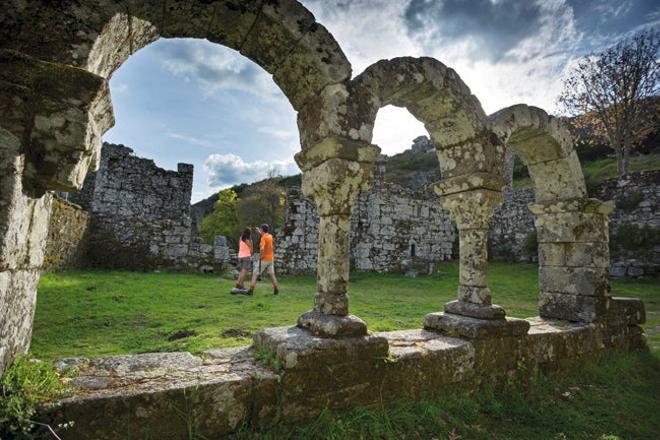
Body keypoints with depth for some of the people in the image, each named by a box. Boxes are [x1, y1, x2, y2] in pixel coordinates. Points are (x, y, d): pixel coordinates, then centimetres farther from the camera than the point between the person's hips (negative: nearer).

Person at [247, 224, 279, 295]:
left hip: (264, 259, -7)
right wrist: (260, 232, 35)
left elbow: (262, 248, -30)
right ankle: (276, 290, 13)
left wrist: (260, 256, -16)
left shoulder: (263, 238, -15)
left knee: (255, 274, 0)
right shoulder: (270, 236, 8)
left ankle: (251, 290, -3)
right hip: (270, 259, 7)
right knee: (272, 274, 13)